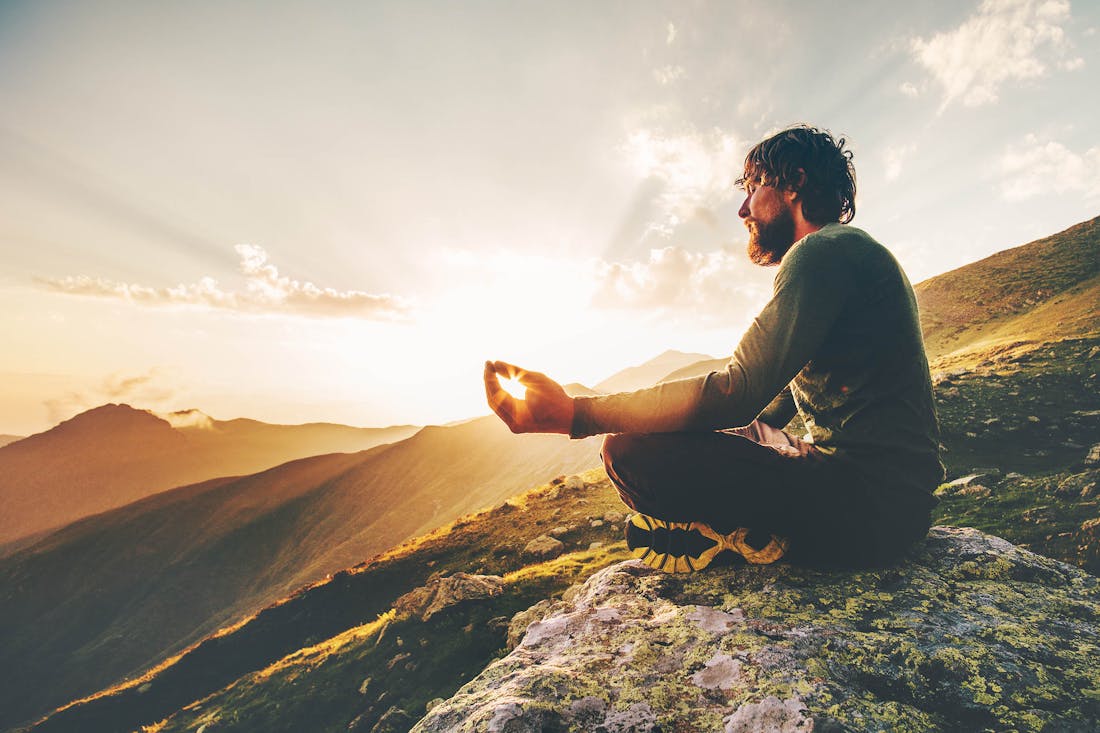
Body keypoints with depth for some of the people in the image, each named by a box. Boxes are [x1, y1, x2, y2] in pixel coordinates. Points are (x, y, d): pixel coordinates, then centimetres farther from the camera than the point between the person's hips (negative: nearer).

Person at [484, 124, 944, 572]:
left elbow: (737, 394, -25)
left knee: (632, 453, -23)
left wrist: (573, 414, -24)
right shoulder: (851, 254, 19)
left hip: (870, 504, -10)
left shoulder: (825, 251, -14)